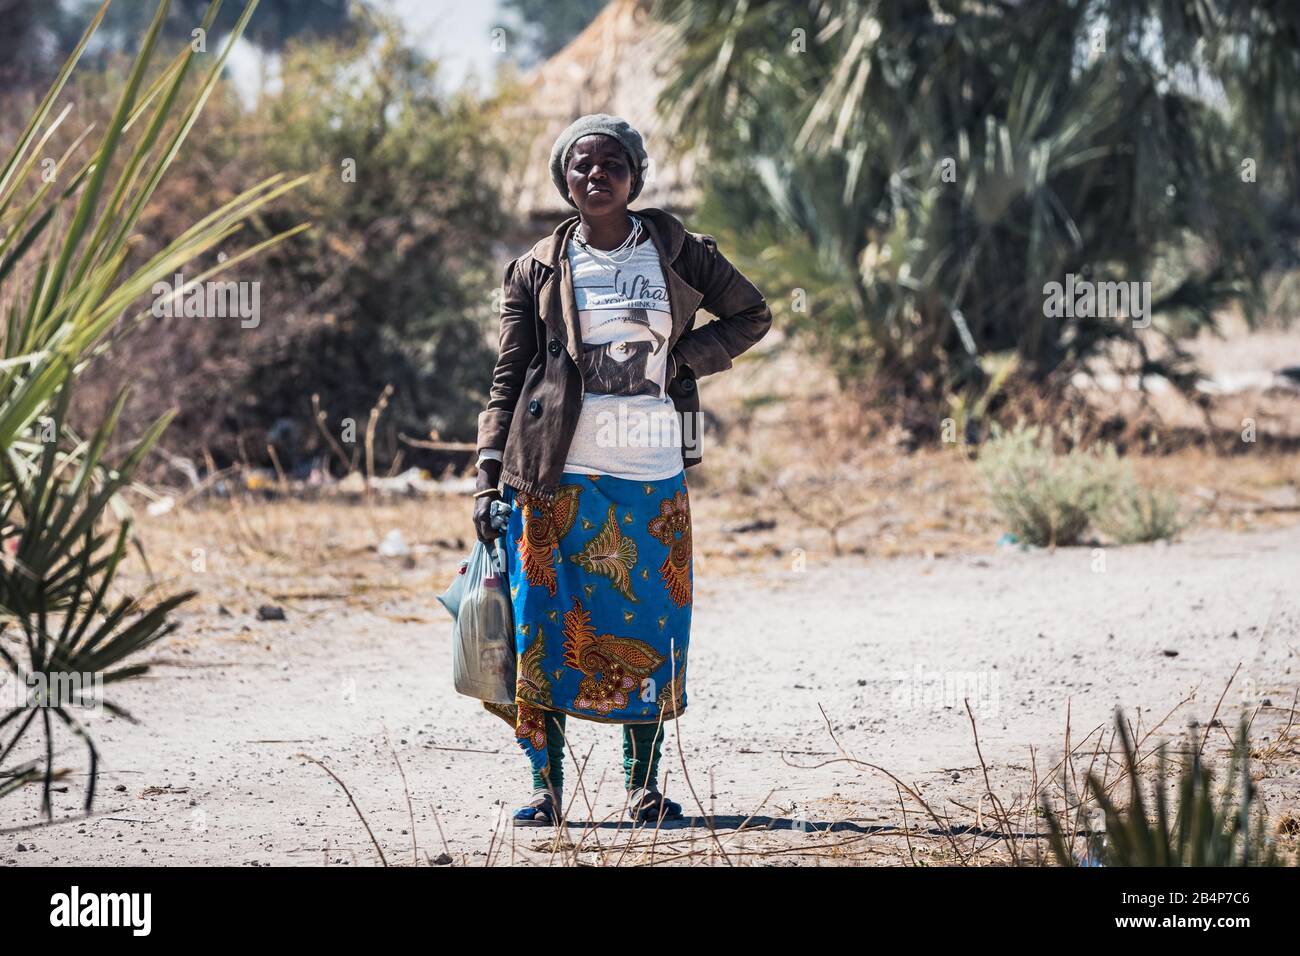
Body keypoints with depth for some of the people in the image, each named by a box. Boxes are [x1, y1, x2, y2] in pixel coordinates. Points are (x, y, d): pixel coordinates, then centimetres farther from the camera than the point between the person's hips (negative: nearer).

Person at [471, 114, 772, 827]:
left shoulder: (675, 251, 7)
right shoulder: (539, 269, 6)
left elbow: (752, 315, 15)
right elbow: (509, 379, 6)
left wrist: (680, 358, -1)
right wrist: (490, 479, -2)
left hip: (653, 480, 1)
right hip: (560, 479, -1)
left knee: (652, 633, 2)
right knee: (550, 628, -4)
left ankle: (644, 785, 13)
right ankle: (546, 786, 3)